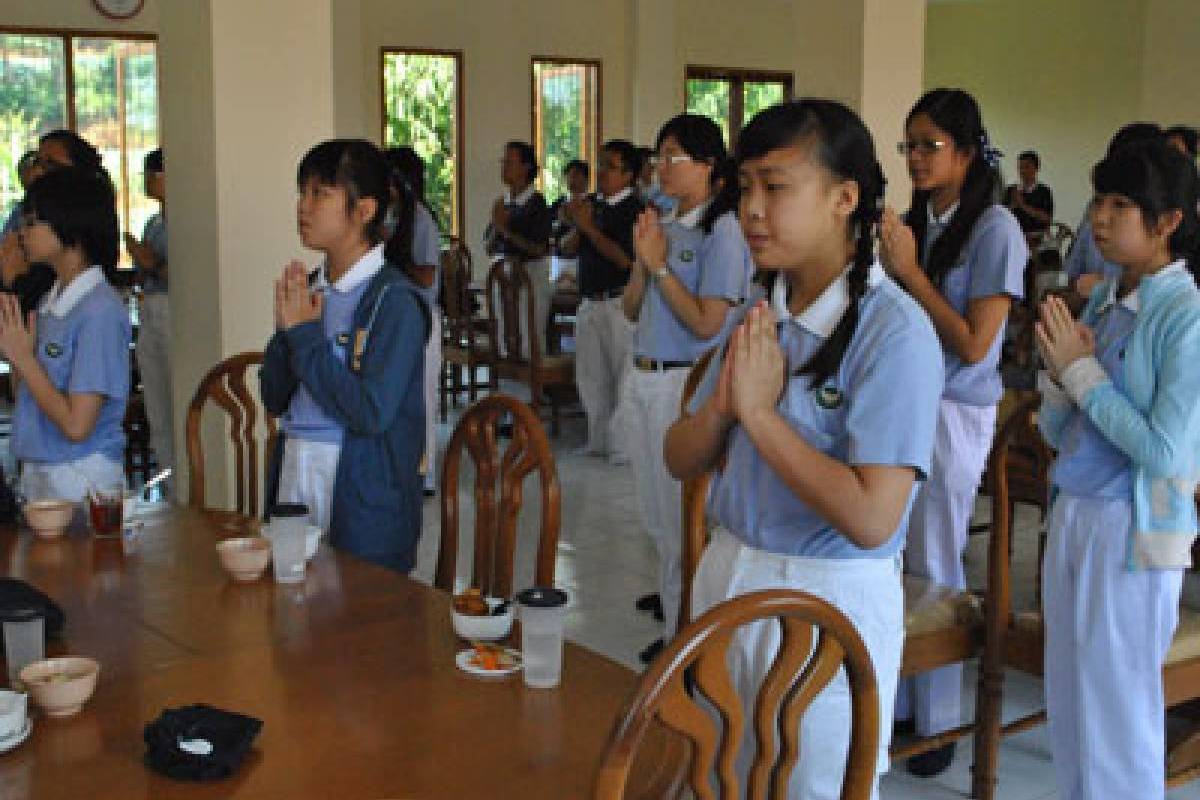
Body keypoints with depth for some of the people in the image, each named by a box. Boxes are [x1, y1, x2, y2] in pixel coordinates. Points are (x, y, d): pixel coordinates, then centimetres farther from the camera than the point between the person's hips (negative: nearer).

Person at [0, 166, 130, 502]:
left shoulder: (100, 312, -18)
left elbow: (77, 425, -20)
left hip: (82, 481, -8)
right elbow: (28, 398, 12)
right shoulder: (50, 301, 8)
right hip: (36, 474, 8)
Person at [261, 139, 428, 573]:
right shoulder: (307, 289, 8)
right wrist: (285, 331, -7)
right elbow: (274, 399, 10)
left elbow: (371, 412, -21)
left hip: (363, 500, -6)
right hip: (294, 476, 6)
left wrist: (306, 335, -15)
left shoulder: (394, 301, -13)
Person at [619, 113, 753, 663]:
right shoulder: (663, 225, 9)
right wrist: (641, 261, -5)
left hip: (686, 384, -8)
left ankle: (684, 630, 13)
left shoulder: (722, 231, -12)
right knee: (655, 513, 20)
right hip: (643, 380, 8)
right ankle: (671, 593, 40)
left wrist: (659, 264, -15)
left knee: (680, 514, 2)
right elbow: (631, 310, 11)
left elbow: (707, 324, -18)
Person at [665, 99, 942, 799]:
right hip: (728, 579, 7)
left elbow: (871, 518, -27)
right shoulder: (761, 316, 3)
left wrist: (759, 411, -22)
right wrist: (722, 404, -14)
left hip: (831, 603, -7)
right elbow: (682, 462, 6)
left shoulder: (894, 333, -19)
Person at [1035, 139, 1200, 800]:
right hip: (1071, 514, 7)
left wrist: (1082, 369, -15)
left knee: (1118, 716, 7)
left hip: (1133, 529, -7)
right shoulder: (1101, 301, 6)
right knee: (1067, 705, 17)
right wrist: (1063, 370, -10)